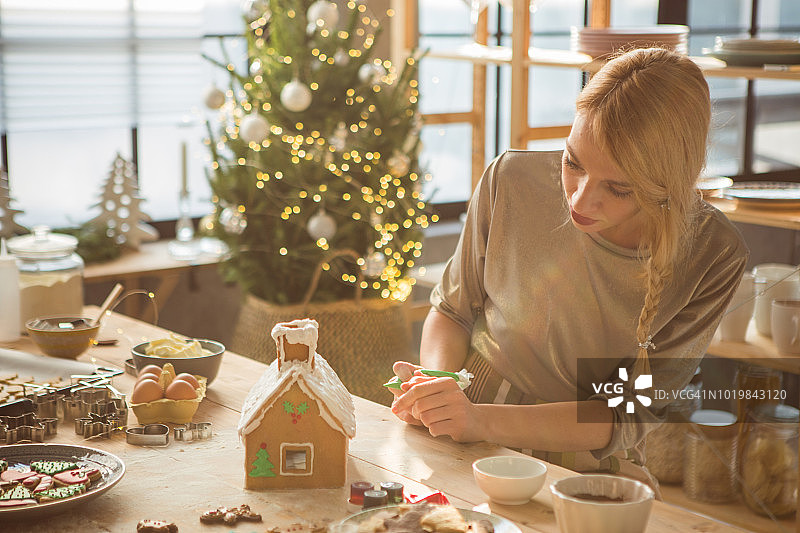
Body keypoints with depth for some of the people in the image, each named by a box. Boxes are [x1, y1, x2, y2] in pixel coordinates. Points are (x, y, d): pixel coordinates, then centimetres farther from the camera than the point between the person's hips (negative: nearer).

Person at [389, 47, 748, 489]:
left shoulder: (712, 257, -13)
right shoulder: (511, 182, -10)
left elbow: (629, 416, -14)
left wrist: (483, 420, -27)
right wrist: (437, 382, -16)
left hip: (585, 469, 0)